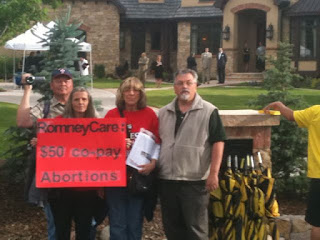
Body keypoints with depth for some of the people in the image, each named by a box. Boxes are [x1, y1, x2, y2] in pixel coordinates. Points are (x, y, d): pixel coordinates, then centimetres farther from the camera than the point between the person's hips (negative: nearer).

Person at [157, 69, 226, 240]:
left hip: (195, 181, -5)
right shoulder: (163, 113, 12)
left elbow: (218, 142, -9)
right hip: (166, 180, 5)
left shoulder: (209, 111, -5)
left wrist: (213, 173, -14)